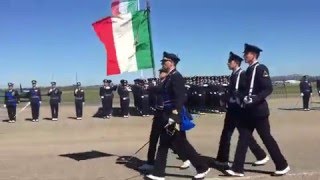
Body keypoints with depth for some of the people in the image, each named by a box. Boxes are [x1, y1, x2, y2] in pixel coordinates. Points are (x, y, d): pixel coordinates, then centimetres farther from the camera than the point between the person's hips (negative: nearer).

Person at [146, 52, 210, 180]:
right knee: (163, 144, 10)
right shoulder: (169, 77, 14)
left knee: (180, 144, -2)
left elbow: (180, 98, -22)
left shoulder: (176, 77, -14)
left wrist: (175, 117, -27)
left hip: (173, 116, -9)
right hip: (167, 116, 9)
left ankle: (202, 167, 11)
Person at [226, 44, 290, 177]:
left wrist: (254, 99, -27)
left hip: (259, 111, -8)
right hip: (249, 111, 8)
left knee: (267, 138, 1)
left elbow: (268, 89, -21)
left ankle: (282, 166, 18)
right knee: (243, 138, 5)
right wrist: (243, 98, 8)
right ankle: (237, 169, 8)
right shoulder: (249, 70, 13)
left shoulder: (261, 69, -11)